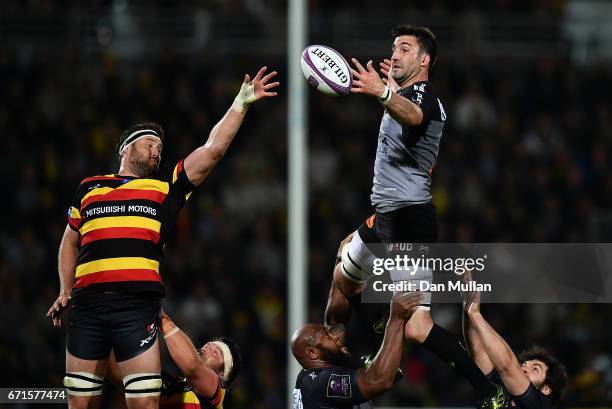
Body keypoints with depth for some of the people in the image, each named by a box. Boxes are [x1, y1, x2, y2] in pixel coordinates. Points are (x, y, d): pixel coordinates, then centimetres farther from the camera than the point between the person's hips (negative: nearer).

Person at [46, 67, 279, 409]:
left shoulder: (166, 189, 16)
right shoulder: (89, 188, 21)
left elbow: (213, 150, 9)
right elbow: (70, 242, 29)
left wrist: (241, 104, 4)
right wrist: (65, 292, 19)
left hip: (137, 307, -1)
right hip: (87, 306, 1)